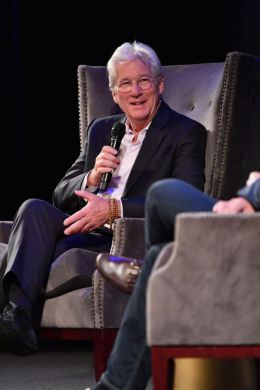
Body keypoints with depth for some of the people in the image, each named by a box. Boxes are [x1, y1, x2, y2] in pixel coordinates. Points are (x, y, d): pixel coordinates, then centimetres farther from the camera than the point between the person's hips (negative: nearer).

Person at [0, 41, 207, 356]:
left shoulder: (187, 133, 4)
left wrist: (114, 208, -20)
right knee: (34, 209, -27)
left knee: (65, 250, -35)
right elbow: (61, 196, 21)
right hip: (88, 231, 6)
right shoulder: (101, 130, 24)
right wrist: (92, 177, -3)